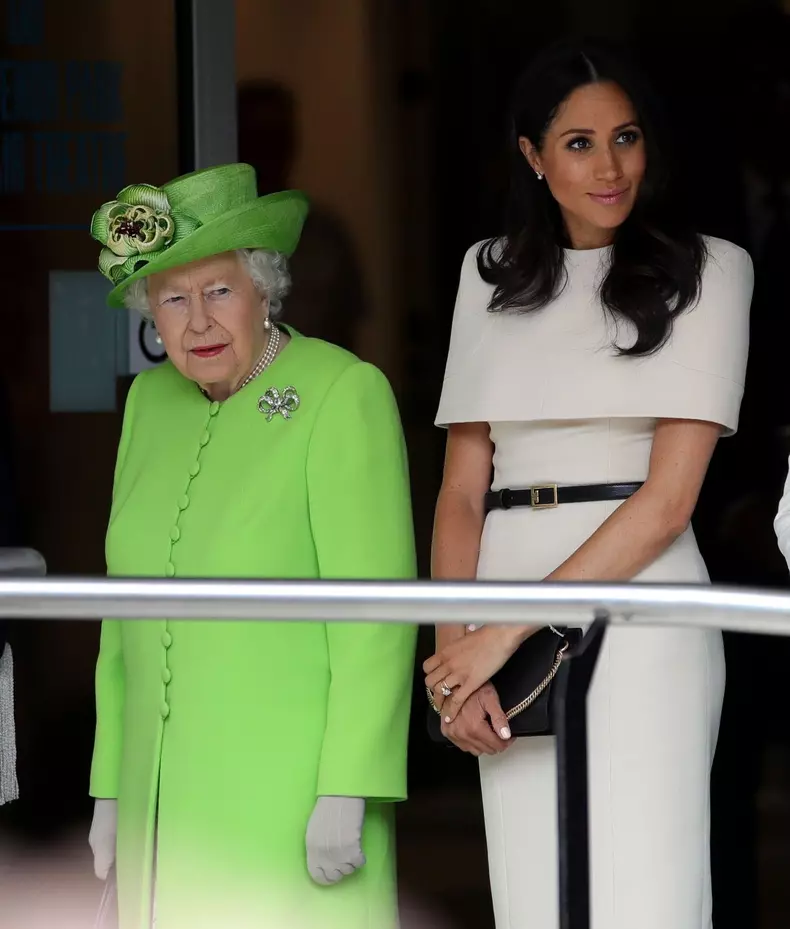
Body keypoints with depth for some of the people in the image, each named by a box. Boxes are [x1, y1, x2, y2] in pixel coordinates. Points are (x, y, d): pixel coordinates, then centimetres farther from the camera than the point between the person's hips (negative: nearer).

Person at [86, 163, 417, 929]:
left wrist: (348, 794, -17)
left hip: (292, 794, -6)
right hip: (169, 795, 6)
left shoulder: (342, 393, -9)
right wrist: (112, 786, 14)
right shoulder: (152, 401, 11)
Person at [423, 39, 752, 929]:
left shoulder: (706, 270, 1)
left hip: (637, 612, -4)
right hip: (510, 576, 4)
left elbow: (668, 498, -7)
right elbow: (462, 486, 9)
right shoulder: (493, 274, 14)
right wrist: (452, 651, -7)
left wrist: (503, 633, -12)